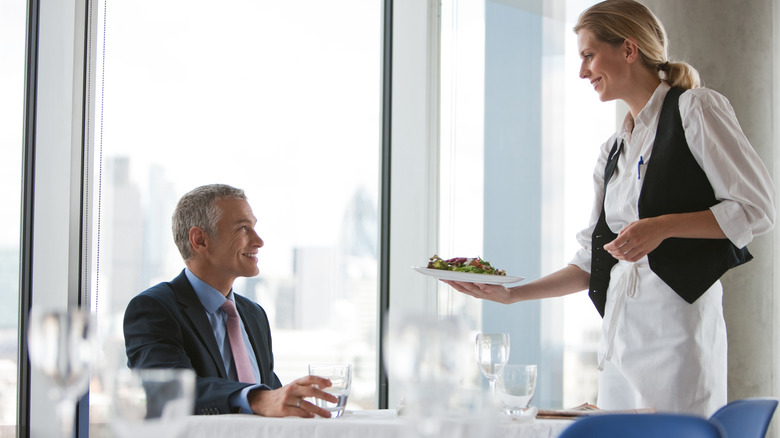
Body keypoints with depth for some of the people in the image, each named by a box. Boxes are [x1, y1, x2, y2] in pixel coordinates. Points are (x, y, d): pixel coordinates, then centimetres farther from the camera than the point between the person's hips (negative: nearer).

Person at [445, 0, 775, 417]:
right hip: (619, 331, 6)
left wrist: (663, 226, -14)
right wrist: (512, 294, 10)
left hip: (679, 315, -6)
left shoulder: (695, 108, 2)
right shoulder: (613, 151, 20)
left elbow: (756, 209, -4)